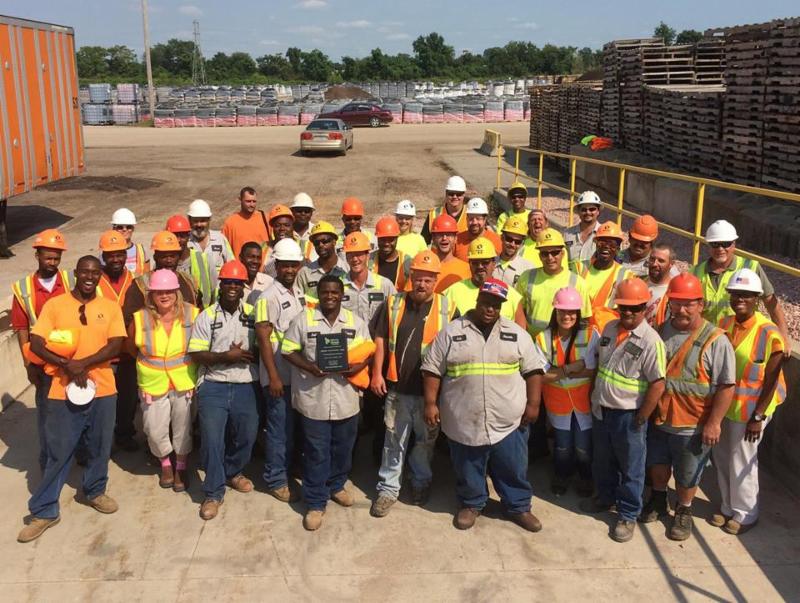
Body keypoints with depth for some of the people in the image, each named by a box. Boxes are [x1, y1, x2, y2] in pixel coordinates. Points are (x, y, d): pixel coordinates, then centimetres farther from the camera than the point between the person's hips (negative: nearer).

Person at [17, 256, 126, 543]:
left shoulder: (111, 307, 3)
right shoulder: (54, 305, -1)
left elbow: (115, 346, -7)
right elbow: (36, 344, -7)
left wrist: (84, 363, -19)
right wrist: (67, 365, -19)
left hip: (103, 390, 2)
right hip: (63, 391, -2)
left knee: (99, 448, 15)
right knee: (59, 452, 4)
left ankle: (95, 491, 38)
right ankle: (44, 511, 15)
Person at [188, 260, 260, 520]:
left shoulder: (253, 314, 5)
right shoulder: (206, 317, 1)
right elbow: (196, 355, -4)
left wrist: (252, 355, -9)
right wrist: (226, 356, -17)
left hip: (246, 387, 2)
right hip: (213, 387, -2)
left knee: (247, 435, 12)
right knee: (212, 439, -4)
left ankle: (232, 472, 40)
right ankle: (214, 493, 10)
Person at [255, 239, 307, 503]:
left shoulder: (298, 292, 8)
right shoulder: (269, 297, -15)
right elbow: (263, 338, -16)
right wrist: (273, 377, -18)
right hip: (279, 376, -7)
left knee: (294, 427, 17)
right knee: (280, 429, 2)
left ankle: (287, 469, 33)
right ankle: (276, 481, 14)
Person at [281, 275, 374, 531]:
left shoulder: (356, 321, 3)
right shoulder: (303, 320, -4)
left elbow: (369, 352, 7)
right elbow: (288, 350, -2)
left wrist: (359, 366, -14)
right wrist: (309, 367, -18)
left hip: (346, 398, 3)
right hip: (314, 398, -3)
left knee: (342, 449, 17)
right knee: (316, 453, 3)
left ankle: (336, 486, 41)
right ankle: (315, 503, 15)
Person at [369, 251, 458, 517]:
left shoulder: (448, 308, -4)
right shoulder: (393, 303, 0)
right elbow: (380, 339, 4)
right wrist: (377, 373, -4)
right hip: (397, 387, 0)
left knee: (426, 439, 17)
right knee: (394, 440, 8)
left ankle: (421, 482, 37)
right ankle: (388, 489, 20)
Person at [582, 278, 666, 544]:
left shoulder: (650, 340, -19)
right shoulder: (610, 328, 2)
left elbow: (657, 384, -19)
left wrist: (640, 419, -15)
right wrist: (594, 398, 13)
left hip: (628, 416, -6)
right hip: (600, 410, 6)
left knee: (630, 468, 10)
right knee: (602, 461, 23)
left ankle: (628, 515, 25)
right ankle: (605, 497, 45)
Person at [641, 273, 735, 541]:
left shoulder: (715, 341, -18)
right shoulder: (661, 332, -1)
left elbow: (726, 386, -17)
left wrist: (713, 423, -18)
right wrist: (646, 409, 11)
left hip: (692, 426, -5)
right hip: (659, 418, 5)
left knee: (686, 476, 14)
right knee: (657, 464, 23)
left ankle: (684, 512, 38)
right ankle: (658, 500, 48)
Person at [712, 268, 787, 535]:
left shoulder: (769, 333, -18)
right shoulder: (724, 324, -1)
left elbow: (771, 381, -14)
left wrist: (758, 417, -14)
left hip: (750, 408, -6)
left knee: (742, 462, 8)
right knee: (721, 457, 17)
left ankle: (745, 514, 28)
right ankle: (728, 507, 37)